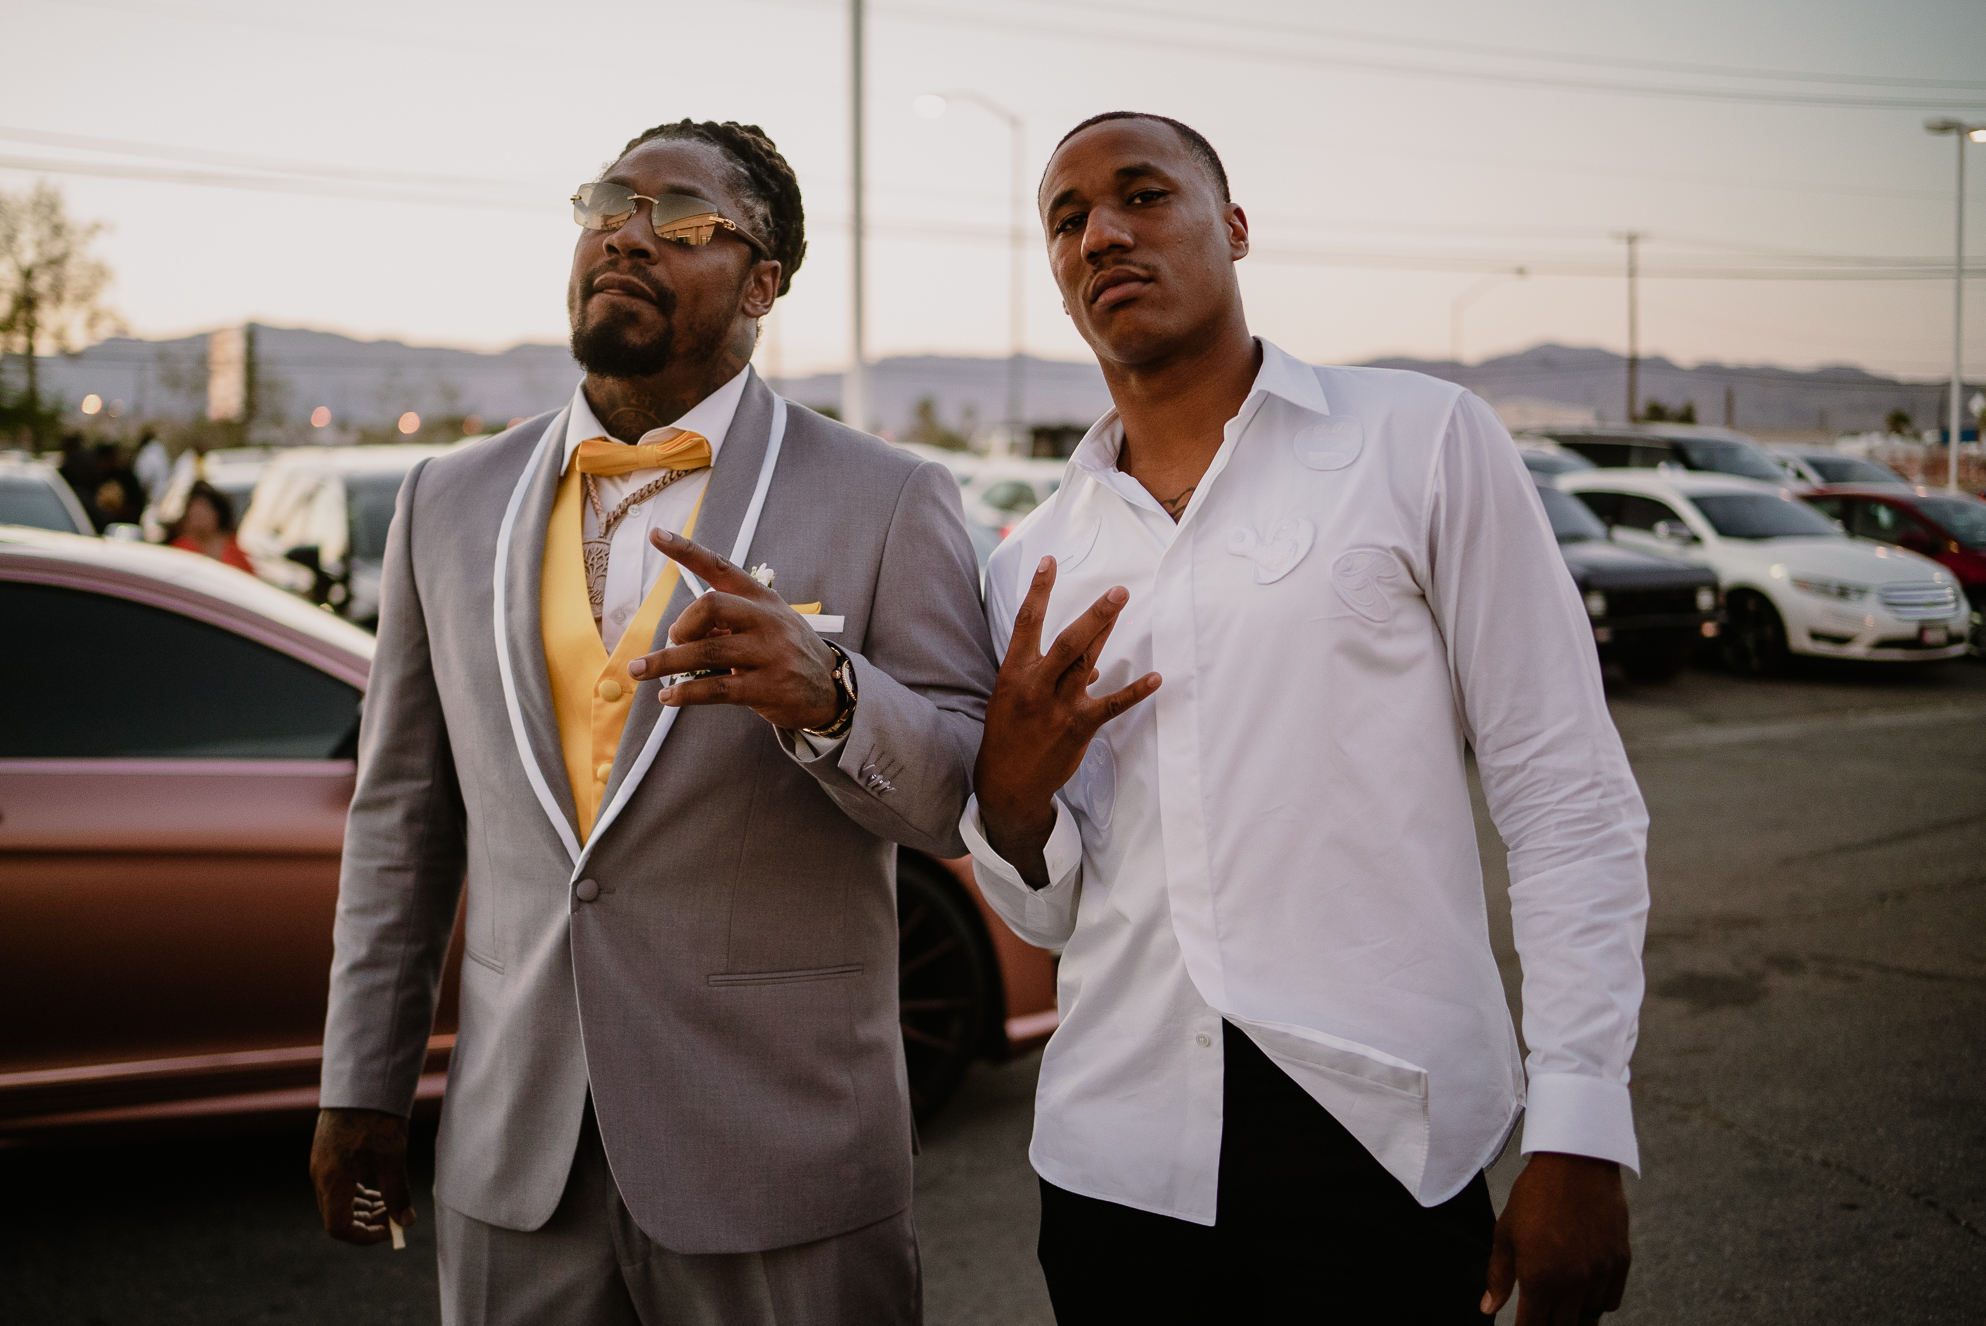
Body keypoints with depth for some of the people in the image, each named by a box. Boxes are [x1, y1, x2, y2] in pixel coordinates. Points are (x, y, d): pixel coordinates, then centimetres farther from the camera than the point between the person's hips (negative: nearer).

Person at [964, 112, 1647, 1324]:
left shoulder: (1423, 441, -1)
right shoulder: (1031, 569, 10)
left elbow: (1569, 799, -4)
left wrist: (1577, 1134, -11)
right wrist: (1010, 797, -8)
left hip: (1381, 1147, -3)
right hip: (1118, 1163, 4)